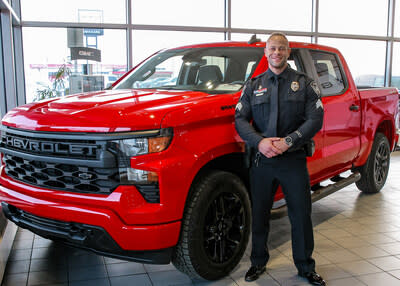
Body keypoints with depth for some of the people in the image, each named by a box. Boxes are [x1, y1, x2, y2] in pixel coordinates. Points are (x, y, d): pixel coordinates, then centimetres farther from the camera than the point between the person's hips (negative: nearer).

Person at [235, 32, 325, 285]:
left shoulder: (305, 83, 6)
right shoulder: (253, 86, 11)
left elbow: (315, 119, -3)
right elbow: (240, 119, 3)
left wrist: (288, 142, -16)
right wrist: (260, 142, -15)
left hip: (294, 160, -1)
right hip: (262, 161, 2)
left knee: (302, 215, 6)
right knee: (259, 215, 9)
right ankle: (258, 263, 29)